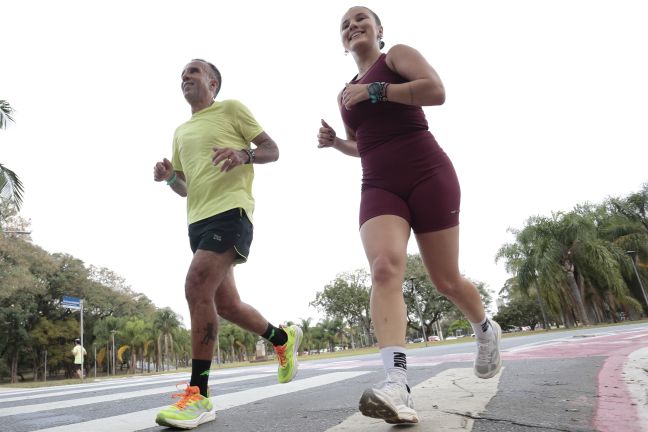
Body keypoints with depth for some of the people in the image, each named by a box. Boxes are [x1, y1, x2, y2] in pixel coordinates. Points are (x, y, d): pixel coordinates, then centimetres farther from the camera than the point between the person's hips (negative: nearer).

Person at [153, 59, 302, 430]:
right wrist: (168, 176, 4)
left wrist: (244, 154, -17)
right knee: (225, 304, 8)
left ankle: (199, 396, -16)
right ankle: (283, 338, 33)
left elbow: (273, 150, 4)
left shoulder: (231, 108, 7)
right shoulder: (181, 132, 25)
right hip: (197, 220, 8)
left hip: (230, 210, -8)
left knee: (197, 286, -24)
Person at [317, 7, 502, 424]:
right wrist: (335, 142, 13)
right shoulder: (347, 94, 24)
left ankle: (486, 331, 35)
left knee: (446, 279, 2)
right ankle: (397, 386, -35)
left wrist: (374, 90, -13)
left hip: (427, 174, -4)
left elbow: (437, 91, -12)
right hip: (378, 186, 5)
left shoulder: (397, 55, 7)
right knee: (384, 268, -24)